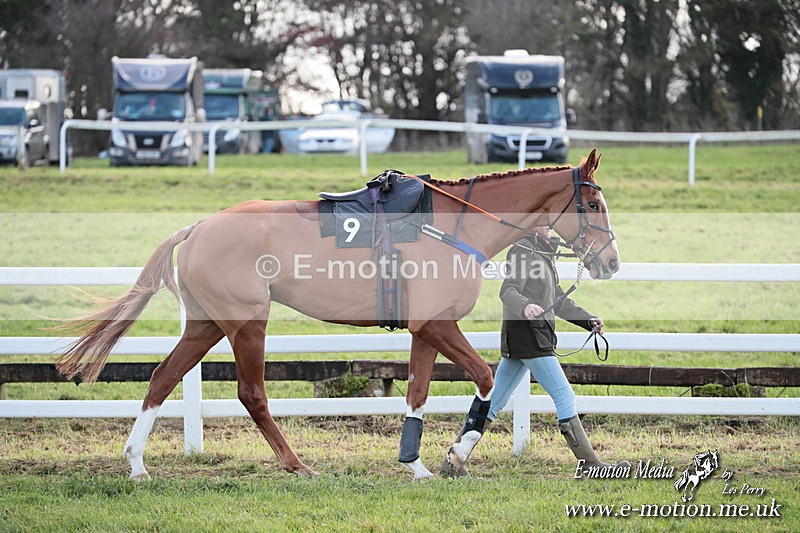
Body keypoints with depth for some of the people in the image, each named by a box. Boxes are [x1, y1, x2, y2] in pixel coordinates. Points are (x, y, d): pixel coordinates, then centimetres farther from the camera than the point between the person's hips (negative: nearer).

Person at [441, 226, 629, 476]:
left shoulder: (544, 254, 22)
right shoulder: (522, 251, -9)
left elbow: (558, 301, 27)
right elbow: (508, 291, -22)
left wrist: (588, 319, 16)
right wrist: (525, 307, -43)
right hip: (527, 336, -10)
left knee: (494, 401, 9)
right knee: (564, 396, -8)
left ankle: (453, 461, 9)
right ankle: (590, 464, -7)